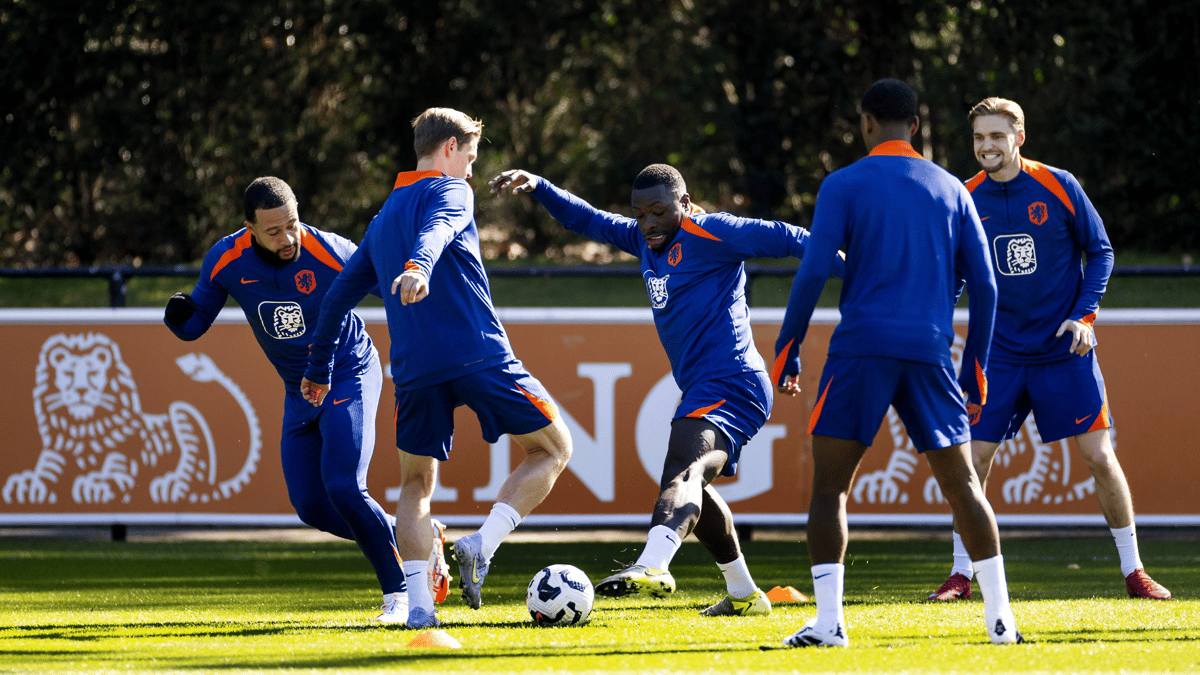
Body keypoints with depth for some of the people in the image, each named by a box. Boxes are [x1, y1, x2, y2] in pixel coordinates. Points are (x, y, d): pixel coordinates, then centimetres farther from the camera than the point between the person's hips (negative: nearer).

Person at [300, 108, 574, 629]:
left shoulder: (383, 218, 23)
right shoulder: (449, 191, 3)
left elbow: (340, 293, 28)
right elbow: (436, 229, -21)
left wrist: (320, 368, 37)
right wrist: (418, 268, -42)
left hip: (415, 368, 6)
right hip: (479, 353, -6)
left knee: (416, 484, 17)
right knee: (552, 449, 9)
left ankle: (417, 604, -2)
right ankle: (481, 546, -11)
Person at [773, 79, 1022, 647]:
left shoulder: (843, 185, 3)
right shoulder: (951, 189, 14)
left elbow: (813, 273, -7)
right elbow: (985, 287, 11)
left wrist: (786, 351, 1)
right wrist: (975, 369, 18)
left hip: (860, 348, -3)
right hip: (931, 351, 3)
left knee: (829, 485, 2)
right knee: (961, 485, 11)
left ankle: (828, 622, -8)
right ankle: (1000, 616, 7)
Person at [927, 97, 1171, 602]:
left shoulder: (1059, 187, -8)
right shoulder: (967, 200, -1)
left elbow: (1100, 252, 1)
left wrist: (1084, 315, -11)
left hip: (1064, 351, -2)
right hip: (1000, 353, 2)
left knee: (1099, 456, -4)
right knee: (973, 458, -4)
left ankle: (1133, 571, 7)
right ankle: (961, 575, 8)